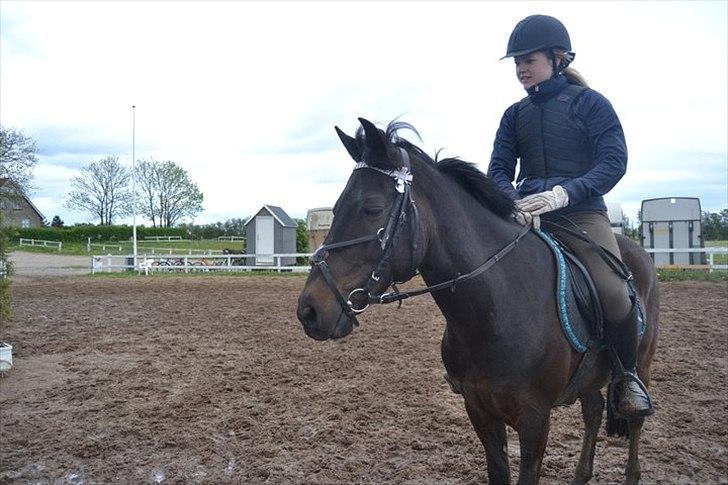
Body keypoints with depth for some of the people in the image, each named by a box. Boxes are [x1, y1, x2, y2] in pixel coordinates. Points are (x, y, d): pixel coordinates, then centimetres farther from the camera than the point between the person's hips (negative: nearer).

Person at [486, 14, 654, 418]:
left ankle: (626, 375, 5)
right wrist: (515, 202, -18)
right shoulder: (515, 115, 13)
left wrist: (563, 193, -26)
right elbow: (499, 170, 6)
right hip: (525, 215, 4)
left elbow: (614, 162, -9)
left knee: (614, 292, -25)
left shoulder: (589, 103, 1)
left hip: (581, 214, -4)